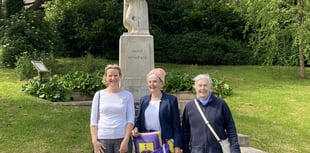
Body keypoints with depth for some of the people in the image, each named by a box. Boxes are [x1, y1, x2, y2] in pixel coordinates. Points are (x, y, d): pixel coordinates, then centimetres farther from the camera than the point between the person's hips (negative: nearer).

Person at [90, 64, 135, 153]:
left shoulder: (127, 95, 5)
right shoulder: (99, 95, 6)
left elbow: (130, 120, 0)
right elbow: (93, 120, 5)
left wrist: (126, 140, -10)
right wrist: (94, 141, -5)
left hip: (122, 138, 0)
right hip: (102, 139, 1)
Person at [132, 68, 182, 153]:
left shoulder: (171, 100, -2)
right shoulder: (143, 100, 12)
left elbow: (176, 126, -3)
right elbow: (138, 120, 16)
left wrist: (177, 146, -8)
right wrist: (136, 128, -6)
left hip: (165, 143, -4)